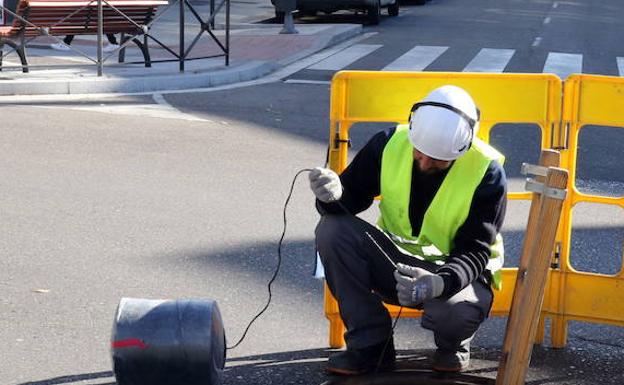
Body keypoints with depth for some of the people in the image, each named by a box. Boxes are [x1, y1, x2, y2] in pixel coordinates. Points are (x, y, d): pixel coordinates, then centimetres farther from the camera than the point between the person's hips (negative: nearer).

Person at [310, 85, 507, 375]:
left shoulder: (487, 172, -19)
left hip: (455, 271, -3)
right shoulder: (390, 144, -12)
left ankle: (452, 344, 3)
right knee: (332, 230, -23)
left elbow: (475, 251, -21)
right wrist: (333, 195, -33)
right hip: (394, 261, 4)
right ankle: (370, 344, -10)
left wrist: (441, 283, -43)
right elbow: (352, 196, -6)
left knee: (456, 308, -40)